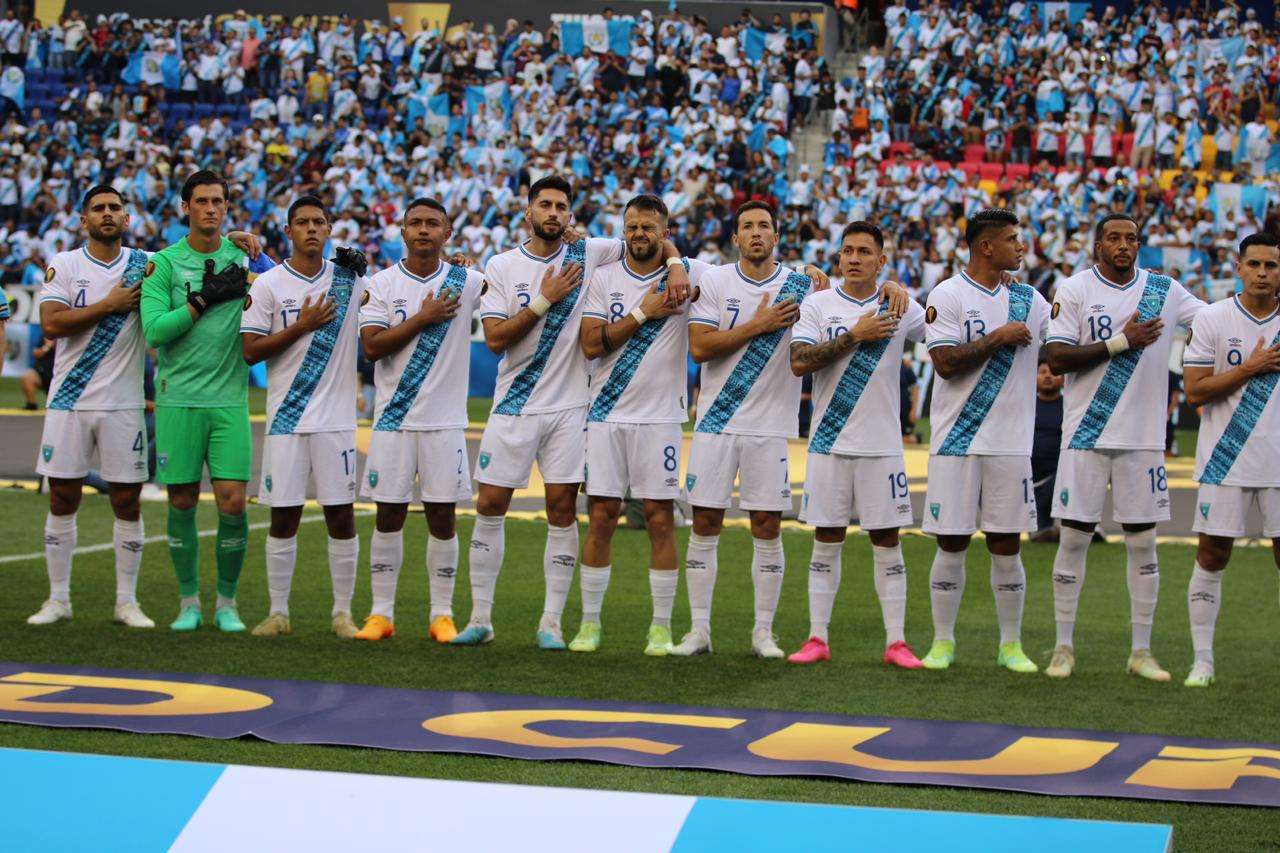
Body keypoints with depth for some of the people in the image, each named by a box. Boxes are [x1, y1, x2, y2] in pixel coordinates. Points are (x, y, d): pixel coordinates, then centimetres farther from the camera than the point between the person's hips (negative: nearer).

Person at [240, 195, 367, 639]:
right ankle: (278, 613, 10)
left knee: (341, 515, 2)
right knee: (284, 516, 2)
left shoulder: (350, 278, 7)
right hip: (286, 418, -1)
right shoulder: (268, 285, 0)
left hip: (337, 418, 1)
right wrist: (302, 326, -11)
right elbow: (250, 351, -4)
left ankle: (342, 612, 10)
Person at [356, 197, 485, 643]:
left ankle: (442, 615, 10)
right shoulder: (383, 284, 1)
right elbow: (372, 346, -7)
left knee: (442, 517, 2)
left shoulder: (465, 283, 3)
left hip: (445, 421, 0)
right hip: (394, 419, 0)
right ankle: (381, 613, 10)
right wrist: (423, 318, -12)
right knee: (389, 515, 3)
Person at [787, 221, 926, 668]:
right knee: (826, 540, 4)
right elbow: (799, 362, -11)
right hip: (830, 444, 0)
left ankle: (896, 642, 6)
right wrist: (854, 336, -15)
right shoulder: (817, 305, 2)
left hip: (882, 445, 0)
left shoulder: (900, 308, 4)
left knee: (887, 541, 2)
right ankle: (817, 639, 10)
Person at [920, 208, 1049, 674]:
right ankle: (943, 642, 12)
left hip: (1009, 443, 3)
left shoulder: (1028, 299, 10)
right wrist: (999, 338, -13)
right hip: (956, 441, -3)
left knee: (1006, 545, 5)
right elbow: (946, 362, -14)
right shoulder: (948, 296, -5)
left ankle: (1011, 645, 14)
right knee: (951, 543, 1)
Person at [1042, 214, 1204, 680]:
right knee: (1074, 537, 0)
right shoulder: (1074, 289, -3)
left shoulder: (1163, 289, 7)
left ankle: (1141, 651, 12)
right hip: (1087, 434, -3)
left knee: (1143, 541, 5)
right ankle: (1064, 648, 9)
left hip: (1143, 438, 3)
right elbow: (1056, 358, -10)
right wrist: (1121, 342, -15)